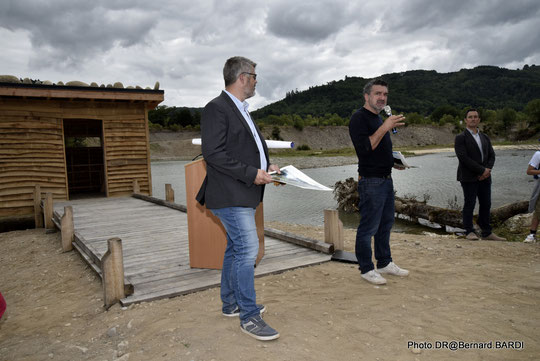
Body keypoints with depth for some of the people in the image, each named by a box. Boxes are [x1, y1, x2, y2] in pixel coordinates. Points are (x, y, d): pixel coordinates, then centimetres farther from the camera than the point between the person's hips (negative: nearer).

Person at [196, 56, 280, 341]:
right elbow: (213, 153, -20)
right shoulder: (217, 108, -12)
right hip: (230, 195, -10)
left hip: (244, 195, 10)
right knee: (248, 249, -10)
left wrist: (265, 166, 9)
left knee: (236, 248, 17)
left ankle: (230, 304, 31)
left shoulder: (241, 110, 20)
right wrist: (251, 174, -20)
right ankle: (249, 317, 1)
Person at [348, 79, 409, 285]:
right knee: (368, 227, -2)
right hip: (371, 181, -10)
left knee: (386, 224, 16)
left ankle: (385, 263, 28)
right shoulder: (359, 119, -11)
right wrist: (385, 127, -25)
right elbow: (364, 148, -24)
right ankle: (367, 269, 9)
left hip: (386, 179, 10)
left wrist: (394, 161, 16)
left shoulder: (379, 119, 19)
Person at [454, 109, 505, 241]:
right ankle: (469, 232, 5)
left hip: (484, 177, 6)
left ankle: (487, 233, 15)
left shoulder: (485, 138, 18)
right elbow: (463, 158, -14)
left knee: (486, 205, 8)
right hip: (469, 178, -6)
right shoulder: (460, 138, -3)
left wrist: (488, 170, -7)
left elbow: (491, 155, 12)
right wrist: (482, 170, -15)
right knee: (469, 204, -3)